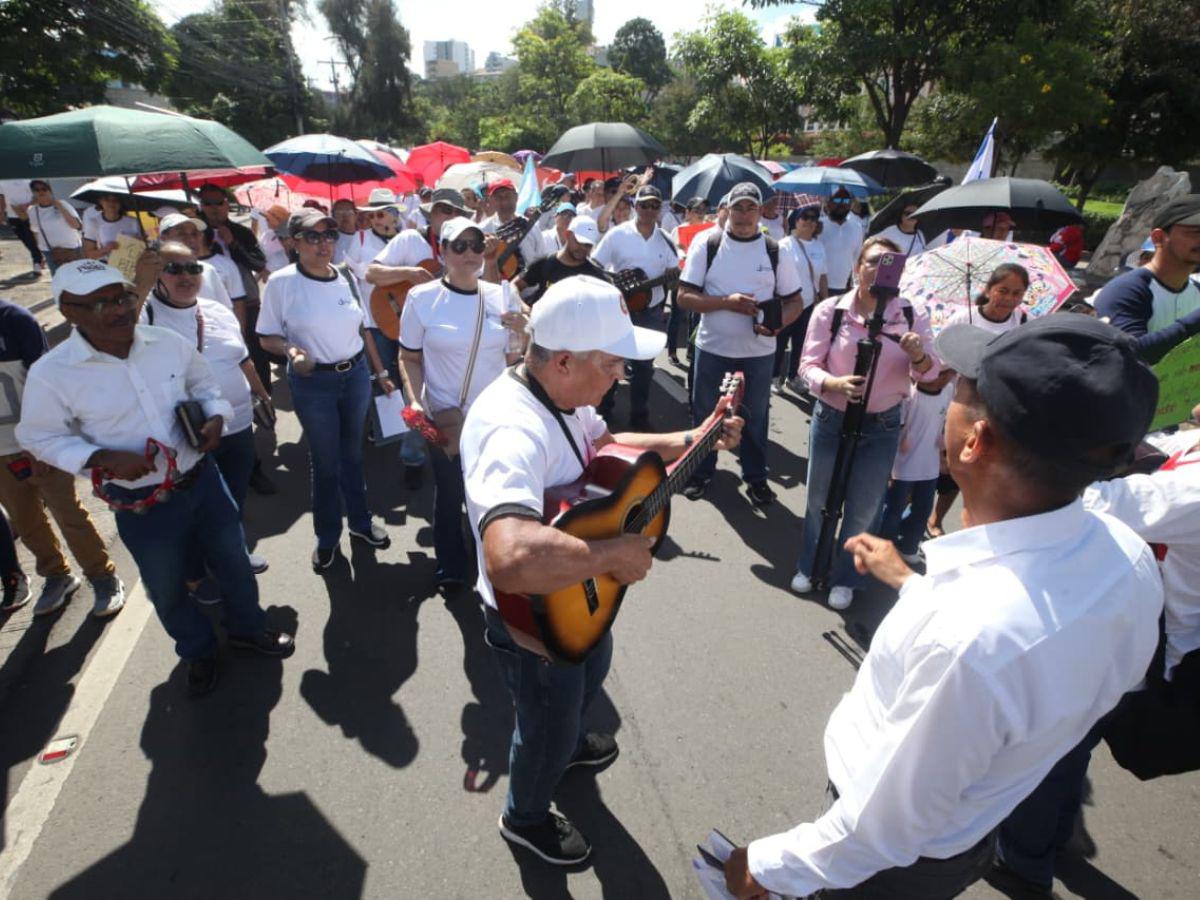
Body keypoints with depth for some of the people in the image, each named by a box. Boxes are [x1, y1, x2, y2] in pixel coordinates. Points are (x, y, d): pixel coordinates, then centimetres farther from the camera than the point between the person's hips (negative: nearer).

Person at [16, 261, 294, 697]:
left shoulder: (169, 342, -9)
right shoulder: (51, 375, -17)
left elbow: (203, 383, 9)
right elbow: (39, 437, -4)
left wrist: (214, 416, -11)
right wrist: (103, 458, -20)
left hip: (202, 478, 2)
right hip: (141, 503, -2)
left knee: (233, 560, 19)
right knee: (167, 589, 17)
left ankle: (248, 628, 47)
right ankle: (198, 651, 45)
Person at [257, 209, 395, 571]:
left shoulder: (346, 277, 2)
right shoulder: (281, 282, -11)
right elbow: (267, 337, -5)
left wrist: (381, 372, 12)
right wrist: (292, 350, -26)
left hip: (356, 375, 4)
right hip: (312, 383, -3)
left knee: (353, 453, 17)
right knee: (324, 461, 8)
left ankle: (360, 521, 37)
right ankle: (327, 537, 28)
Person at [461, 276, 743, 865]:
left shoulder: (560, 394, -9)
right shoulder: (515, 430, -41)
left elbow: (605, 443, 11)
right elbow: (511, 559, -57)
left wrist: (688, 441, 2)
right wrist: (616, 555, -42)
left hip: (575, 594, 9)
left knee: (592, 668, 34)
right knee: (548, 724, 18)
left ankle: (568, 743, 68)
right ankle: (526, 818, 52)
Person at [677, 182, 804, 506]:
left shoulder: (775, 251, -2)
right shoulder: (706, 244, -6)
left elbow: (795, 301, 3)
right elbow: (685, 297, -9)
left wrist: (778, 323, -19)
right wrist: (727, 302, -23)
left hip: (759, 351, 1)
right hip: (712, 348, -1)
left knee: (756, 416, 13)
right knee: (705, 414, 13)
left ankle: (755, 476, 32)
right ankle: (701, 472, 34)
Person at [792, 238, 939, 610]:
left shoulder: (912, 315, -5)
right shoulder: (830, 310, -9)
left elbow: (929, 374, -5)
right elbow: (808, 365, -10)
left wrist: (918, 355, -28)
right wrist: (836, 384, -31)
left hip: (882, 427, 1)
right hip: (831, 419, -1)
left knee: (864, 509, 12)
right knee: (819, 500, 15)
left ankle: (844, 579, 35)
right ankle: (808, 567, 40)